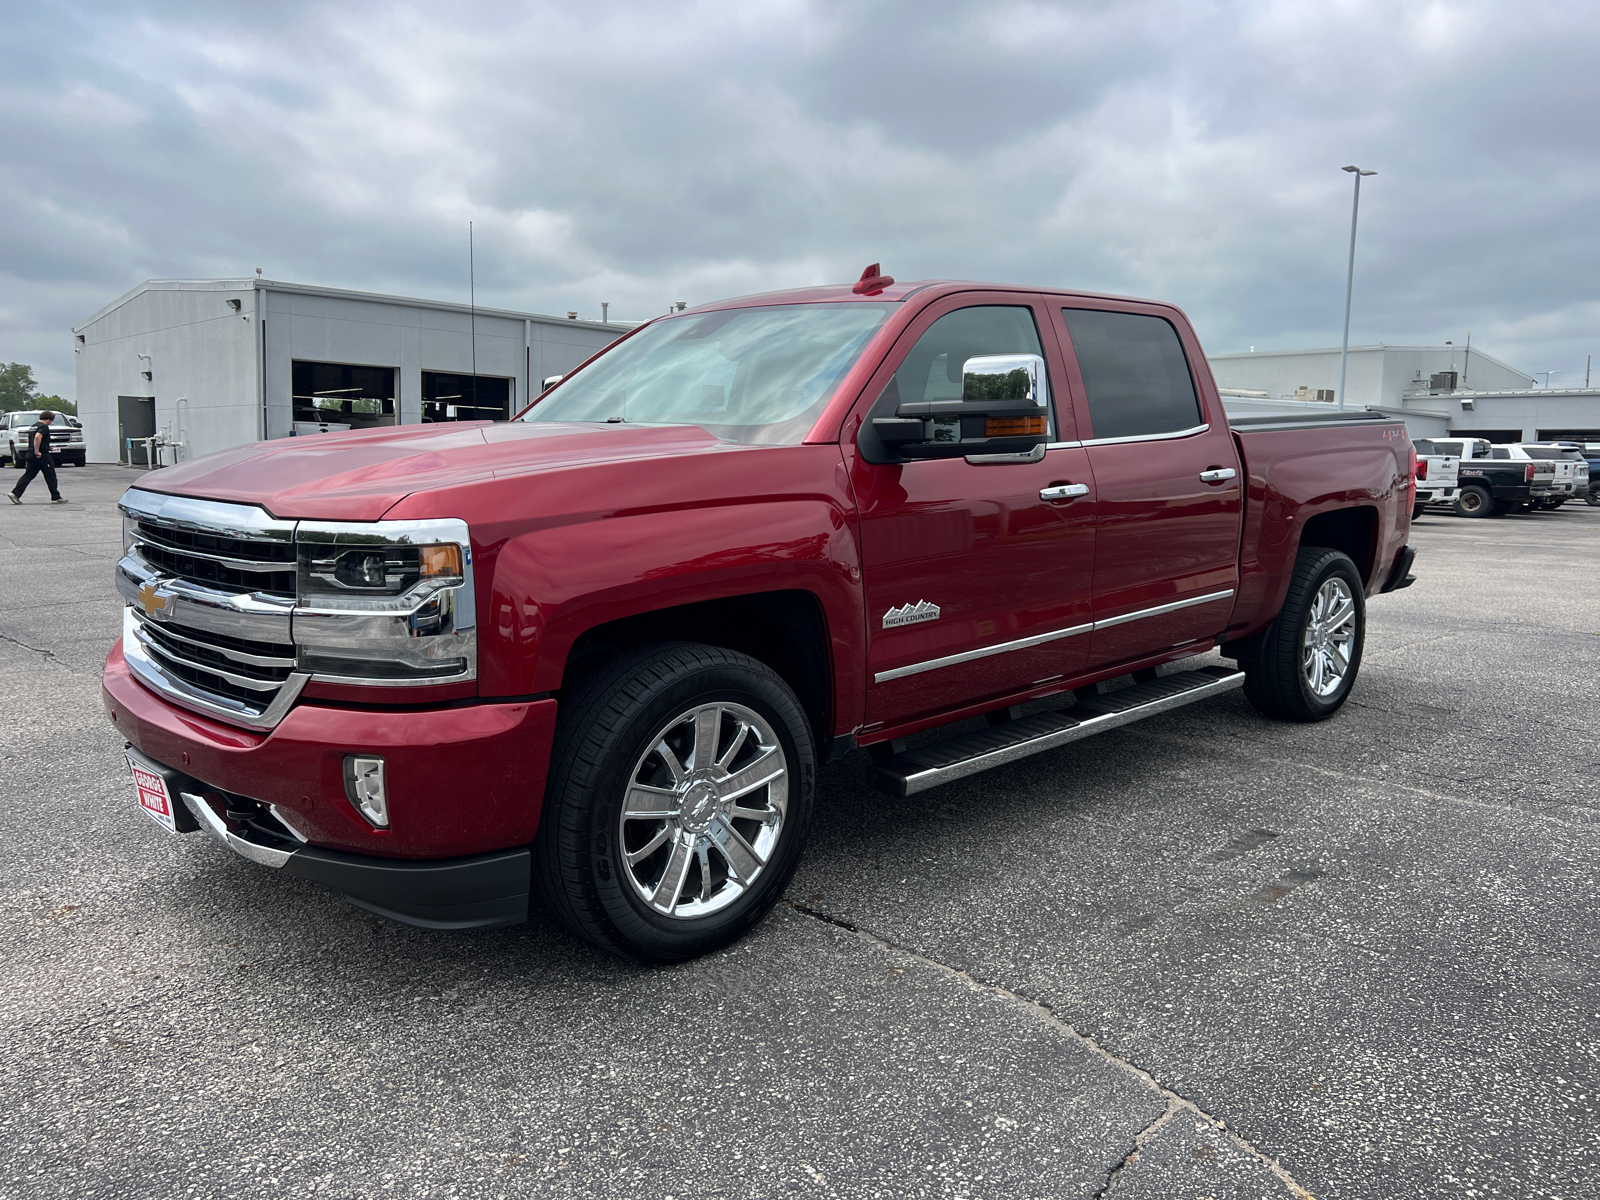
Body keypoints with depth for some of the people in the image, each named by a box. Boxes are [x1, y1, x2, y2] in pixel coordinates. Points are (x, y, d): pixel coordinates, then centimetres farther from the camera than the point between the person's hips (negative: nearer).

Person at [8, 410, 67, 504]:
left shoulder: (32, 426, 18)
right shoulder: (44, 427, -12)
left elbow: (29, 440, 27)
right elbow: (37, 437, -29)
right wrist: (37, 451, -24)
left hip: (31, 455, 9)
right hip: (42, 456, -9)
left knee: (28, 475, 8)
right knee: (50, 477, 2)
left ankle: (15, 493, -2)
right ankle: (56, 497, 6)